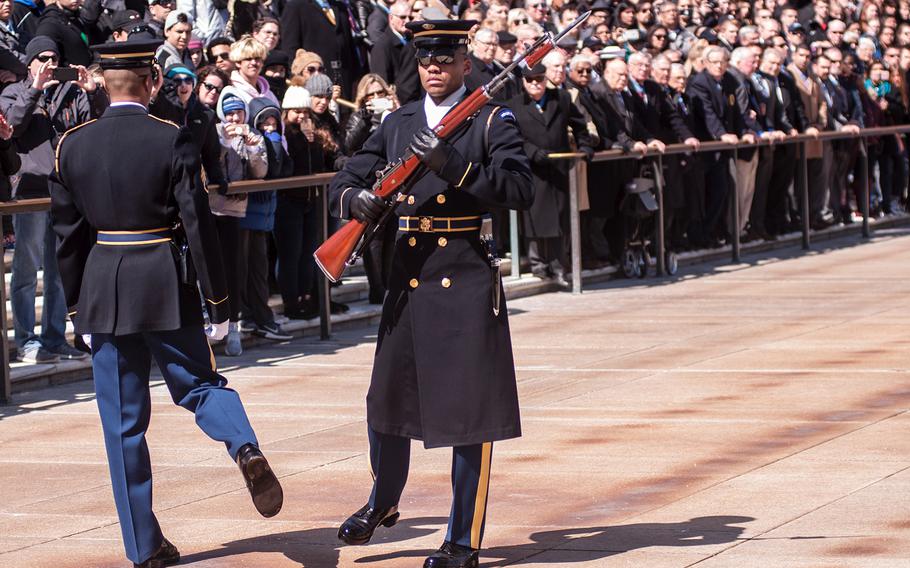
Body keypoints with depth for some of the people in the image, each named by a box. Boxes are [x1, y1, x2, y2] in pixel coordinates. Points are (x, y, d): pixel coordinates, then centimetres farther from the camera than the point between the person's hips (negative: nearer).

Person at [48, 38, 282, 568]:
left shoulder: (73, 145, 1)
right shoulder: (172, 140, -7)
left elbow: (68, 234, 5)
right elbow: (199, 224, -9)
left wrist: (77, 308, 14)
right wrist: (219, 302, -2)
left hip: (103, 291, 2)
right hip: (167, 287, -2)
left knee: (124, 423, 7)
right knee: (201, 384, 14)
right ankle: (245, 447, -17)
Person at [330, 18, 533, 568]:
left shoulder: (492, 122, -3)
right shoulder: (398, 124, 11)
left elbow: (521, 190, -16)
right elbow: (345, 181, 11)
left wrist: (453, 164, -25)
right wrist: (357, 199, -13)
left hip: (467, 281, -5)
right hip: (408, 278, 5)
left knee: (470, 413, -2)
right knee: (388, 399, 13)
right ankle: (382, 503, 38)